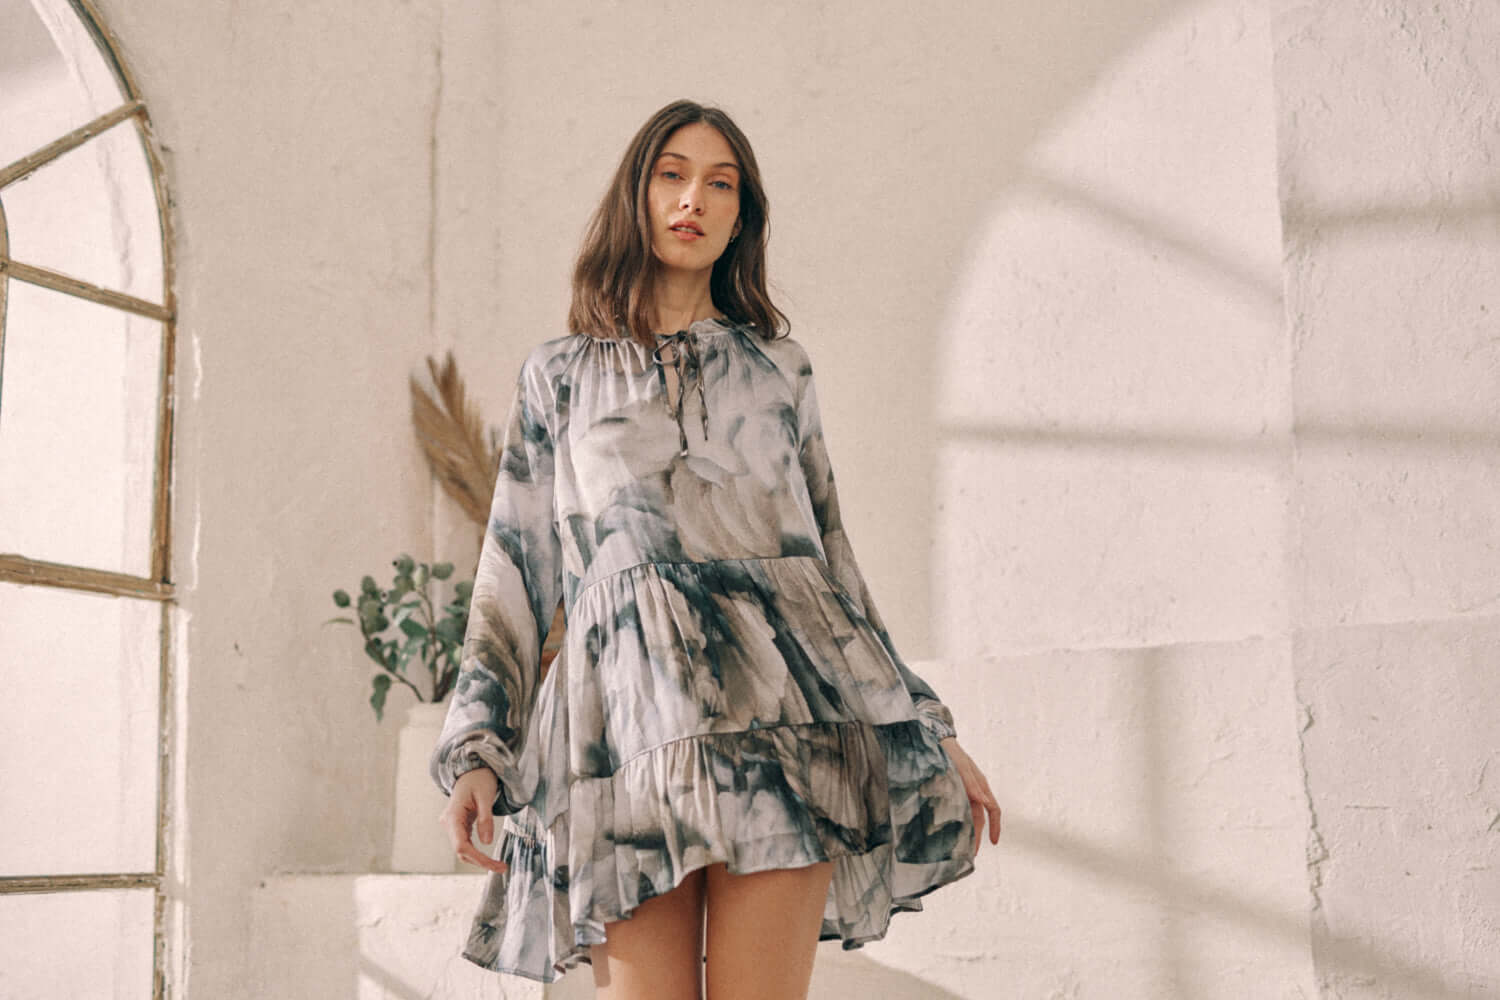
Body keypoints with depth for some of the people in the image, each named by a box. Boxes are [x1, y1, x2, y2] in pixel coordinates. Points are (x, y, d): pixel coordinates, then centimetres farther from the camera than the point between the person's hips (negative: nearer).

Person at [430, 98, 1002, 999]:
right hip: (629, 714, 0)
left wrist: (931, 731, 16)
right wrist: (476, 751, 2)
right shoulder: (560, 375, 18)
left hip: (777, 715, 0)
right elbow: (516, 572, 14)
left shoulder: (781, 368, 20)